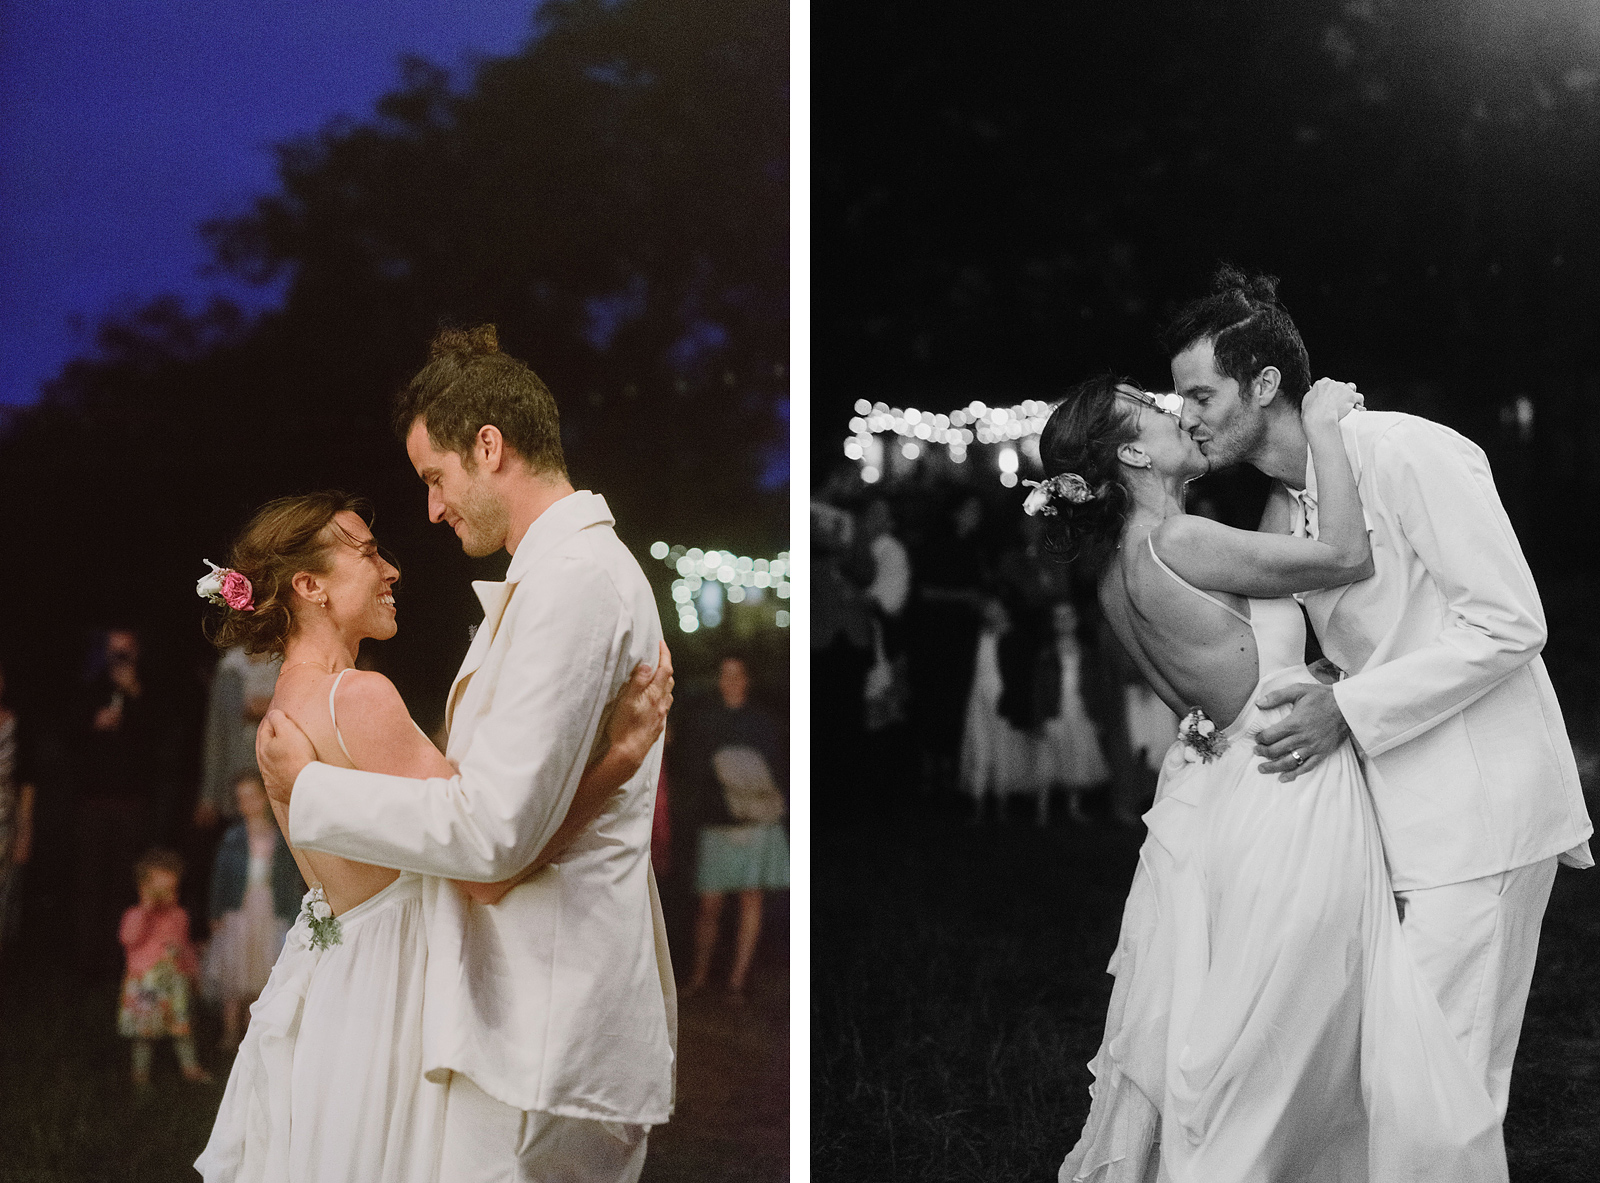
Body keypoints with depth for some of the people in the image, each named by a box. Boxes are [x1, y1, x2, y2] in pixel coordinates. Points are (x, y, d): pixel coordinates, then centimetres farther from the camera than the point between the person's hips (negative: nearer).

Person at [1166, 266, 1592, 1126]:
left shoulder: (1407, 452, -14)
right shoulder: (1281, 512, 12)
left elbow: (1510, 623, -17)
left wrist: (1349, 709, -20)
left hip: (1480, 812, -8)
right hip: (1398, 816, 8)